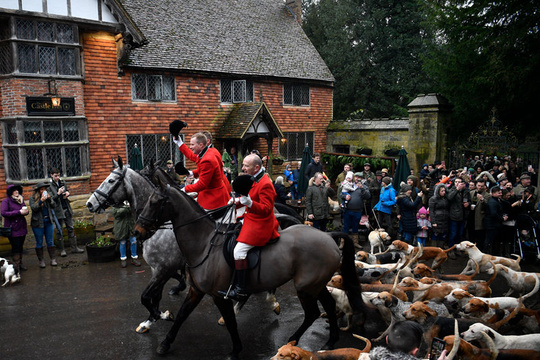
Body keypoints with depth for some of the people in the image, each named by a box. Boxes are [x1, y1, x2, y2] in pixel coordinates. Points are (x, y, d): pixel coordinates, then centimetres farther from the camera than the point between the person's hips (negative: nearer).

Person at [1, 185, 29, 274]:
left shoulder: (21, 200, 13)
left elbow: (25, 210, 20)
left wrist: (26, 211, -6)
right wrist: (19, 212, -22)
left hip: (22, 228, 6)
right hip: (13, 228, -6)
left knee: (20, 246, 13)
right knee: (16, 247, -5)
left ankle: (20, 263, 24)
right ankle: (16, 266, 1)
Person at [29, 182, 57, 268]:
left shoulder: (48, 196, 6)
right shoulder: (33, 198, -3)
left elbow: (54, 206, -2)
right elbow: (33, 208, -16)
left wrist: (49, 199, -17)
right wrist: (41, 201, -27)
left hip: (48, 222, 3)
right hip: (38, 224, -3)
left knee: (50, 242, 7)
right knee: (39, 243, 6)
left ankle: (53, 259, 12)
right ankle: (41, 260, 15)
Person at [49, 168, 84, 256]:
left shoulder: (62, 182, 7)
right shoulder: (49, 185, -8)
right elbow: (51, 199, -13)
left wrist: (67, 193, 0)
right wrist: (58, 194, -28)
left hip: (67, 209, 5)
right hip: (58, 210, -5)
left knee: (71, 228, 9)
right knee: (60, 231, 3)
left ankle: (74, 248, 15)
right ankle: (62, 250, 12)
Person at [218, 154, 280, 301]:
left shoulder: (265, 184, -22)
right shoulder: (253, 180, 10)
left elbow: (266, 209, -26)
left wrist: (250, 203, -41)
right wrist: (239, 200, 11)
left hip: (260, 225, -11)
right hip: (252, 221, 11)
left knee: (239, 250, -18)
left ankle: (240, 290, -11)